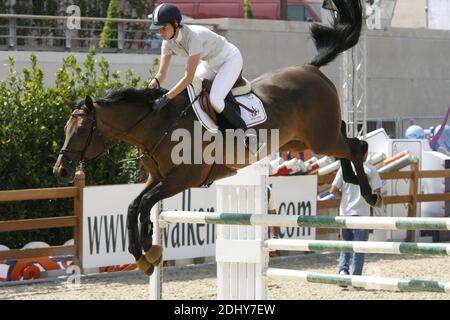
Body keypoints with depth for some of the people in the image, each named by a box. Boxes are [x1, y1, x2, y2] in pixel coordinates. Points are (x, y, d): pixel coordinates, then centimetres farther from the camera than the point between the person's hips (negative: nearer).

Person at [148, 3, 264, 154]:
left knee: (215, 99, -27)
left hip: (230, 60, -9)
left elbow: (189, 77, -39)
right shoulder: (168, 42, -13)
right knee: (183, 92, 2)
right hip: (210, 63, 9)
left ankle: (247, 134, -13)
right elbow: (161, 74, -8)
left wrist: (166, 98, -41)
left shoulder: (194, 36, -37)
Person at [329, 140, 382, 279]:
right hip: (362, 212, -2)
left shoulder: (345, 167, 0)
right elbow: (377, 192, -10)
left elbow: (333, 190, -2)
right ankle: (355, 277, 1)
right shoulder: (370, 170, -5)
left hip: (345, 212, 2)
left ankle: (343, 269, -5)